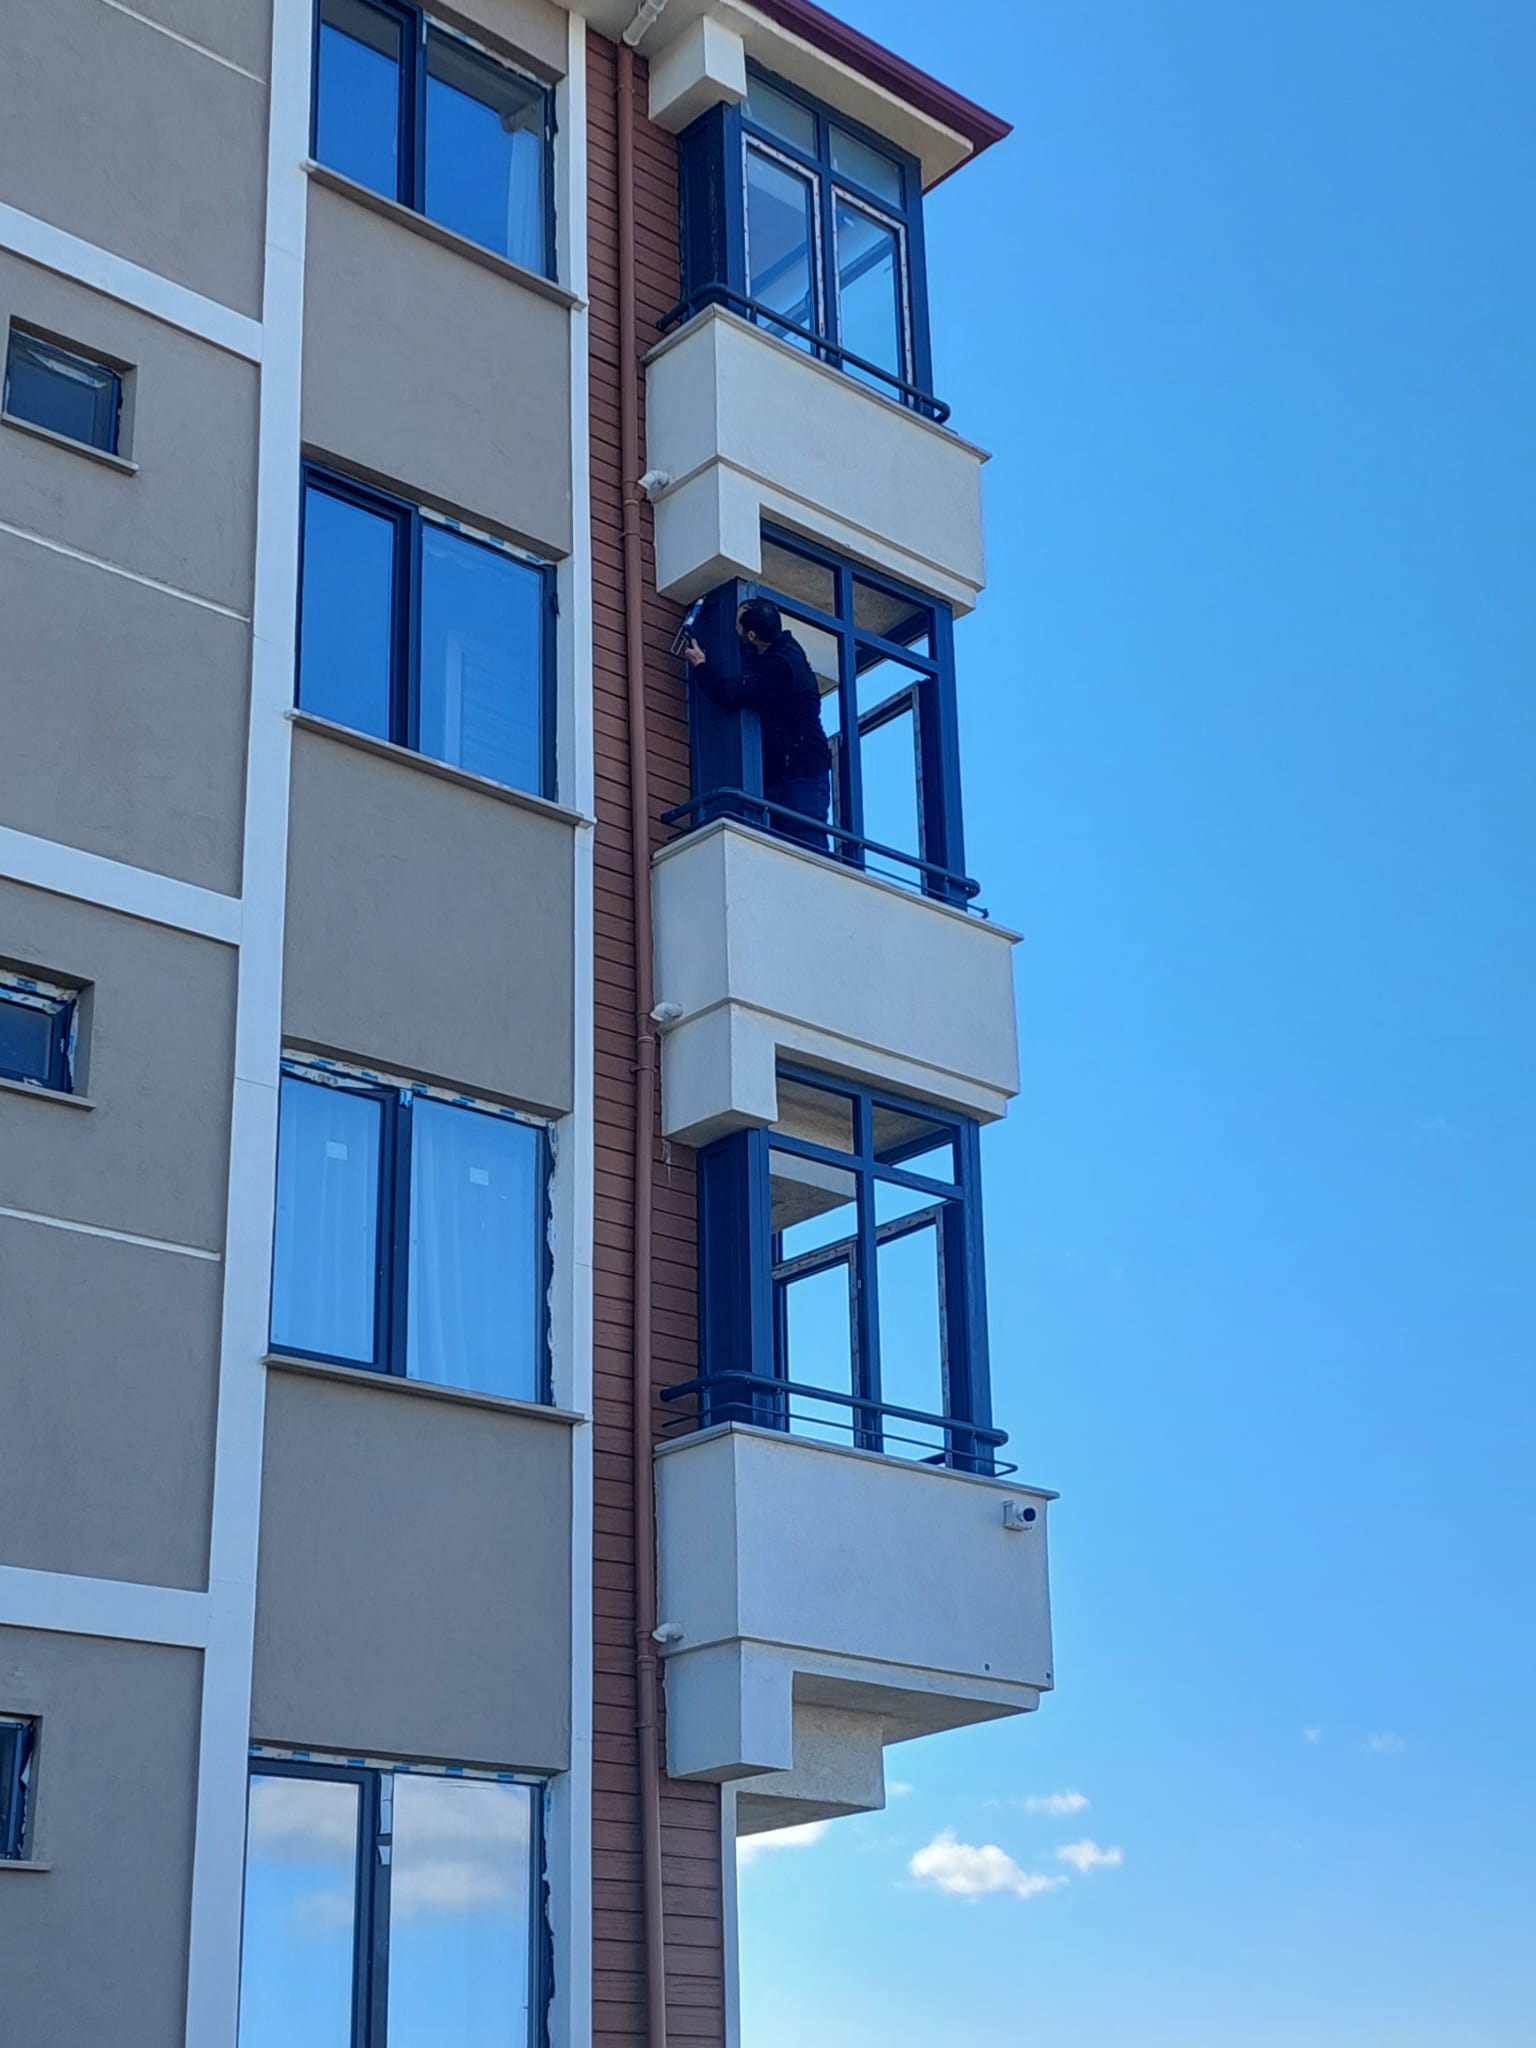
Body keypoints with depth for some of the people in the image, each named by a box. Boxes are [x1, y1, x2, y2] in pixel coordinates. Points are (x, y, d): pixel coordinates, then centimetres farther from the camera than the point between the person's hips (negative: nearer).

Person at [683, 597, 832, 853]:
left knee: (806, 849, -15)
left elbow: (731, 695, -17)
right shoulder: (784, 648, 12)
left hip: (802, 775, -10)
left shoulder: (780, 665, -18)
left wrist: (700, 665, 0)